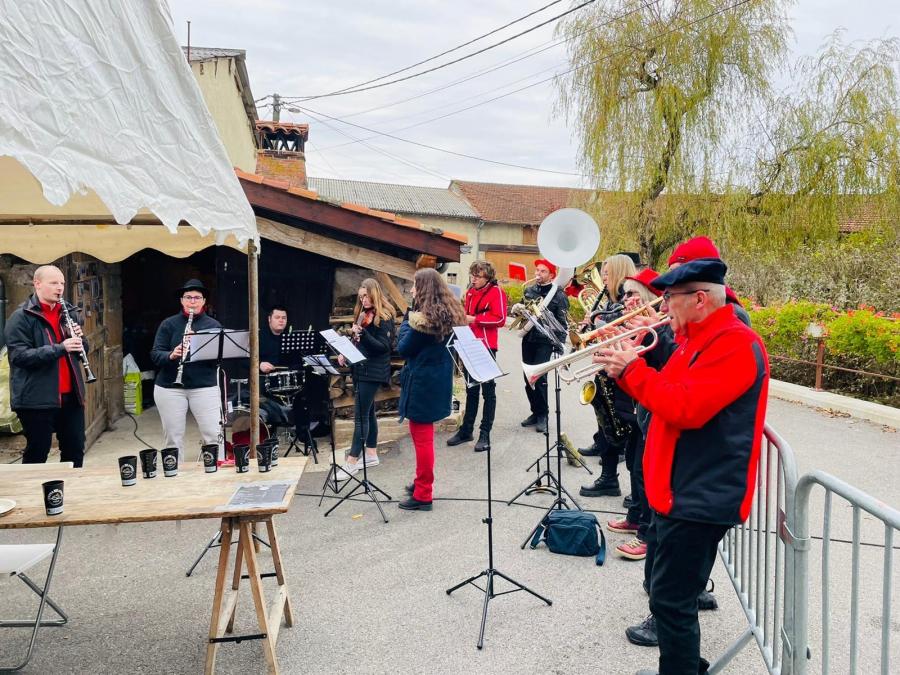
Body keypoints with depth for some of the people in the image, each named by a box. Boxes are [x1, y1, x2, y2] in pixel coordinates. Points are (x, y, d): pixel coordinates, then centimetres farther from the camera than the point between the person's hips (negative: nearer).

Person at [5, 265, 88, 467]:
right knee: (37, 452, 3)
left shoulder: (70, 312, 11)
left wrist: (79, 338, -7)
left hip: (70, 395, 6)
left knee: (75, 448, 11)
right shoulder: (21, 316, -8)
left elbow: (82, 349, 16)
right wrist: (59, 348, -27)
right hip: (37, 397, -6)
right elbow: (19, 355, -17)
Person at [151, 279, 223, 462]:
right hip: (169, 388, 0)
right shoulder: (168, 324, 4)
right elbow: (155, 355, -2)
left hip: (205, 387, 0)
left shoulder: (213, 325, 4)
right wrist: (170, 355, -23)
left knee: (214, 436, -3)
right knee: (173, 438, 6)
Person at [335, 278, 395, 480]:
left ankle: (352, 462, -6)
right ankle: (371, 455, 24)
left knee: (360, 415, -9)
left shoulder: (383, 317, -12)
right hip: (360, 369, 9)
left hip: (372, 372, -9)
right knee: (368, 413, 14)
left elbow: (383, 347, -19)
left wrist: (362, 333, -30)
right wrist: (345, 354, 4)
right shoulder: (363, 315, 13)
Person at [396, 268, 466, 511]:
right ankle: (422, 482, 35)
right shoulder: (449, 314, 6)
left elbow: (403, 348, -12)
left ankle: (422, 495, 9)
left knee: (421, 436, 0)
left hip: (421, 383, -9)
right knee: (424, 434, 21)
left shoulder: (421, 318, -19)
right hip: (438, 381, 9)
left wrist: (406, 319, -4)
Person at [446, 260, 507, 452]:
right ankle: (466, 429, 23)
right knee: (471, 389, 15)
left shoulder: (496, 292, -8)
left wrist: (475, 319, -17)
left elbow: (500, 319, -16)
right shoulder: (470, 292, 12)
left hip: (487, 347, -7)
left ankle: (485, 434, 7)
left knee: (488, 390, 1)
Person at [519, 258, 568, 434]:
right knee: (528, 377, 8)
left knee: (538, 377, -11)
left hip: (545, 341, -5)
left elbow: (562, 322, -6)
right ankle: (535, 411, 22)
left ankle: (542, 415, 3)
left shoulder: (558, 294, -4)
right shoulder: (529, 290, 11)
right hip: (528, 338, 6)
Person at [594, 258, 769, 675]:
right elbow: (667, 393, 16)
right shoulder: (699, 339, 13)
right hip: (683, 489, 10)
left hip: (700, 496, -10)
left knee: (671, 599, -2)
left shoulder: (736, 345, -19)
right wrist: (626, 368, 1)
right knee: (677, 594, 22)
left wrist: (632, 370, -18)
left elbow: (684, 406, -29)